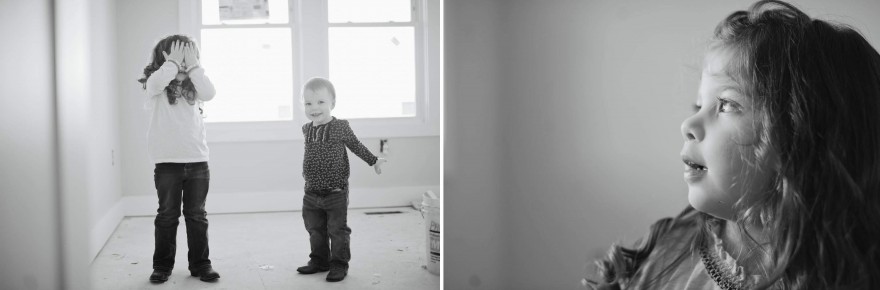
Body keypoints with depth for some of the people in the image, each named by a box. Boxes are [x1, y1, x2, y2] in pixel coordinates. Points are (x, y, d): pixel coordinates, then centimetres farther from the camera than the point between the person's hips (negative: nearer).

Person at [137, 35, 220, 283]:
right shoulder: (156, 82, 0)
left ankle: (200, 264, 16)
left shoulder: (191, 84, 9)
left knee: (197, 215, 8)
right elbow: (156, 83, -24)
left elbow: (209, 93, -11)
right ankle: (162, 265, 15)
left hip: (197, 160, 3)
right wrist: (173, 62, -13)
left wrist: (193, 66, -9)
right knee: (167, 215, 5)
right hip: (167, 161, -2)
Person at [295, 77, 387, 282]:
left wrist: (373, 161, 12)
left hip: (336, 193, -5)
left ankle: (339, 264, 10)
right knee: (315, 230, 13)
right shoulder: (307, 129, 4)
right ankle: (319, 261, 26)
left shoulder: (341, 127, -9)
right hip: (311, 193, 5)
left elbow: (356, 145, 6)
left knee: (337, 230, 0)